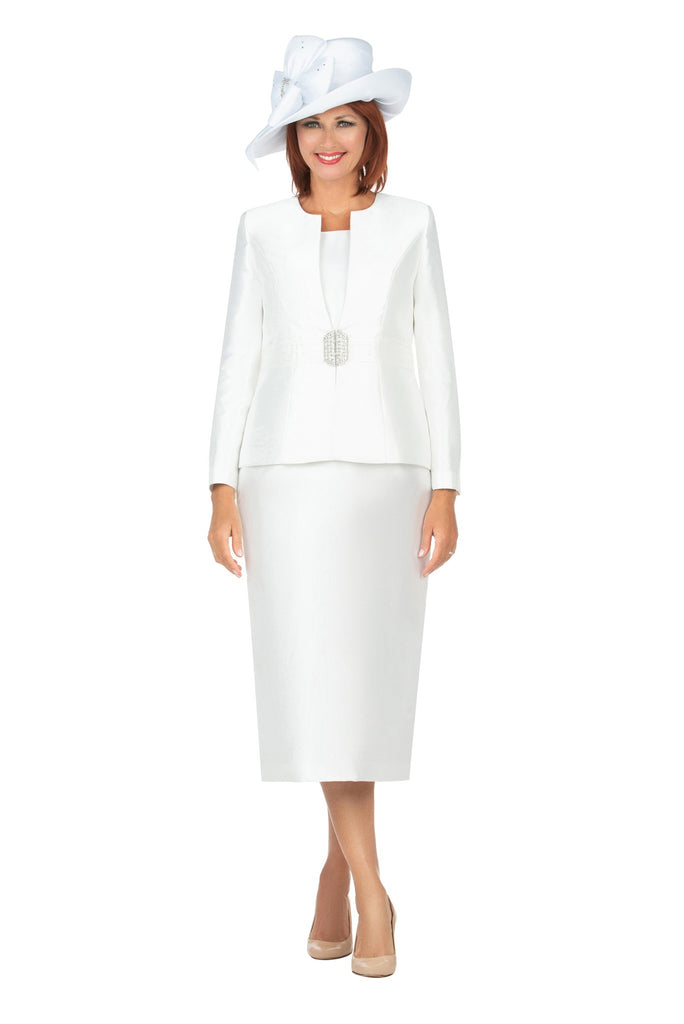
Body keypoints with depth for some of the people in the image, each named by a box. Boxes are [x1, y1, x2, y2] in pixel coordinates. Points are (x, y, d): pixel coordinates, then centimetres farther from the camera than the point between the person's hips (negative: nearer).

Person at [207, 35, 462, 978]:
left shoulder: (411, 226, 5)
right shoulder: (262, 230, 6)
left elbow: (435, 361, 3)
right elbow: (239, 360, 6)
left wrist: (445, 492, -4)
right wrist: (223, 492, -1)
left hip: (385, 479, 0)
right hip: (289, 477, 0)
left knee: (372, 682, 2)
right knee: (318, 684, -8)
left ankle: (338, 867, 20)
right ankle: (371, 892, -1)